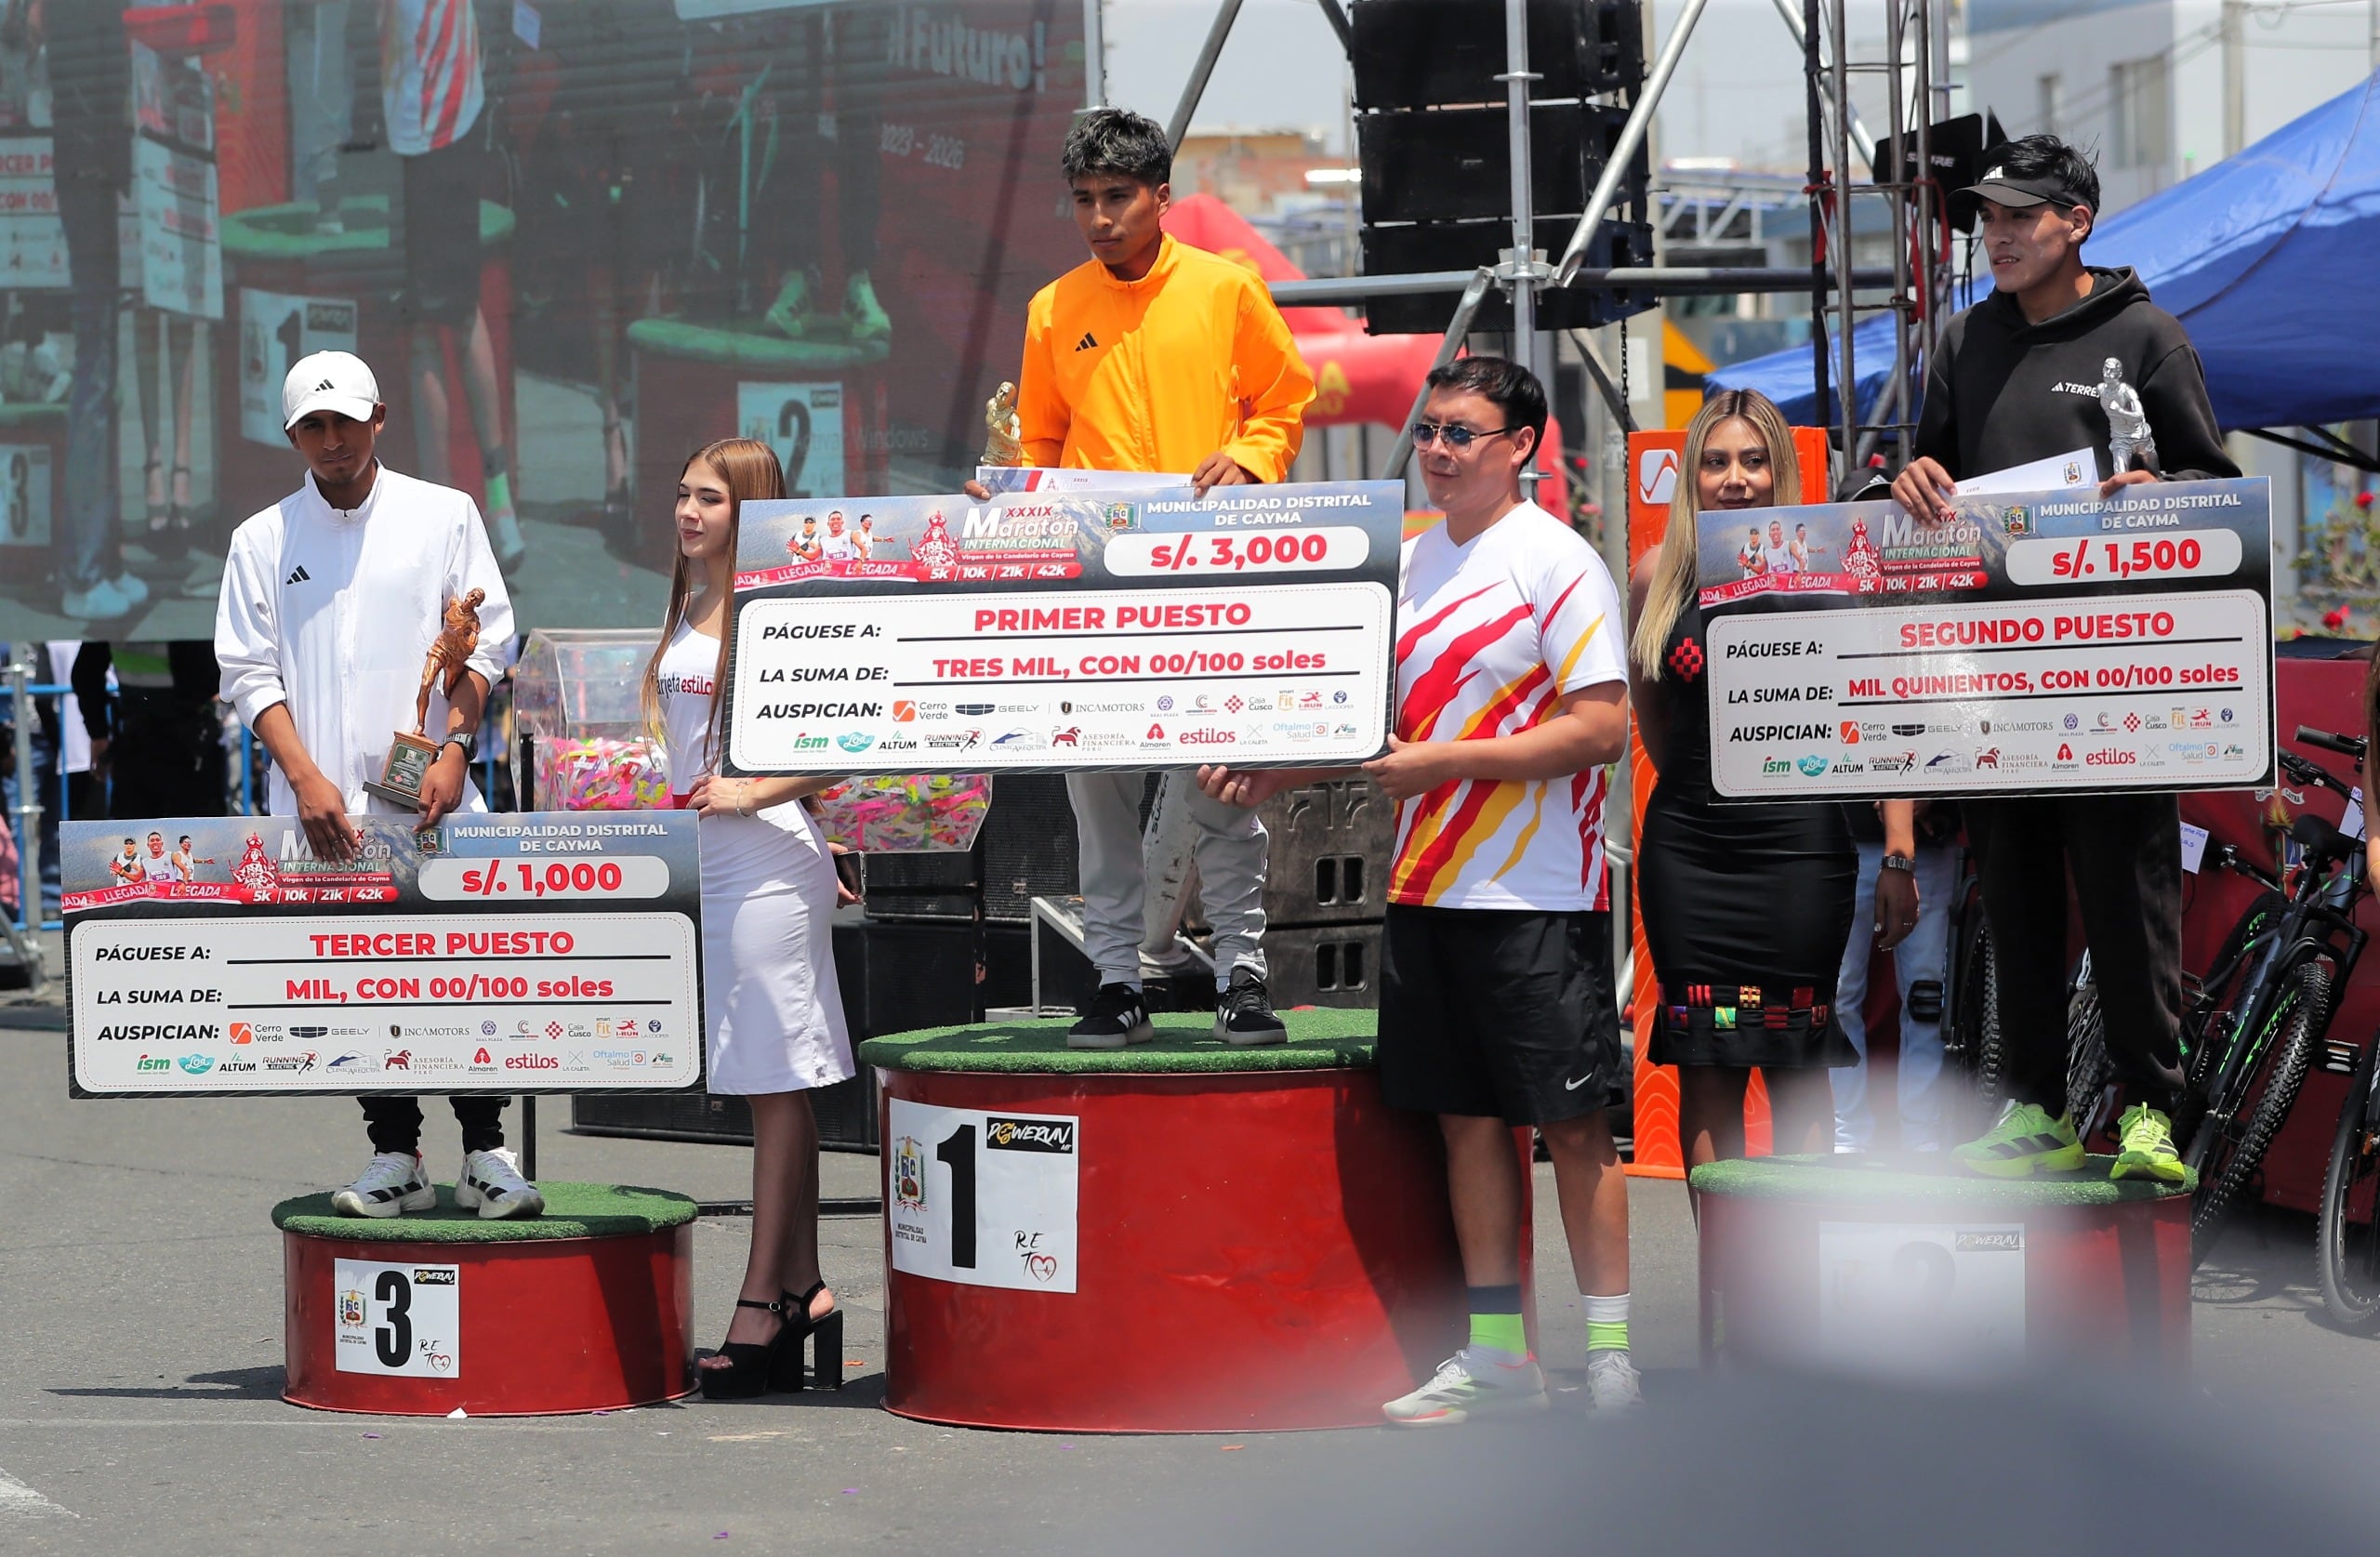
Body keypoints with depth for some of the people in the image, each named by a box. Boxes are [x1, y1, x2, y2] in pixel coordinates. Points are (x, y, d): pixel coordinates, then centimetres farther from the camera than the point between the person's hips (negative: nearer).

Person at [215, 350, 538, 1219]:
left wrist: (454, 749, -8)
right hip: (322, 807, 1)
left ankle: (485, 1155, 1)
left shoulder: (444, 517, 7)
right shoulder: (263, 541, 9)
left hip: (434, 799, -1)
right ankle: (395, 1158, 9)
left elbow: (486, 645, 5)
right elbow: (250, 673, 6)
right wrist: (307, 778, -7)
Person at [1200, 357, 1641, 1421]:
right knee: (1467, 1117, 9)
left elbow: (1602, 729, -17)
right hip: (1428, 885, 7)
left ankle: (1611, 1353, 0)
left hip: (1538, 894, -7)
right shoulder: (1412, 562, 13)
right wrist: (1268, 772, 8)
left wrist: (1446, 761, -18)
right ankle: (1497, 1352, 15)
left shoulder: (1555, 562, -10)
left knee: (1570, 1122, -4)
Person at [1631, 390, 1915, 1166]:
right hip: (1687, 848, 3)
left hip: (1799, 841, -2)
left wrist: (1898, 856, -11)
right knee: (1703, 1067, 3)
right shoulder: (1658, 576, 5)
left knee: (1799, 1066, 1)